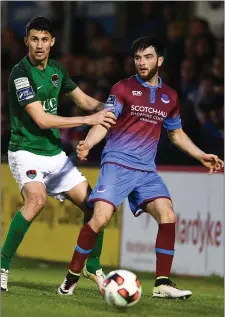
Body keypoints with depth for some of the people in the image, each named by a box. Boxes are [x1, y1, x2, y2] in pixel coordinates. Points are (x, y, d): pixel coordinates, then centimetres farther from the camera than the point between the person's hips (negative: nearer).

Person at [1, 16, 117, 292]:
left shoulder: (56, 70, 6)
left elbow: (83, 100, 21)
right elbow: (42, 119, -22)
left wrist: (106, 109, 0)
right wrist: (88, 120, -22)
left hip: (54, 153, 7)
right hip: (26, 152, -7)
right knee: (36, 199, -34)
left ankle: (93, 267, 23)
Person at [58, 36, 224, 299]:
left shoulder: (169, 97, 14)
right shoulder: (123, 88, 0)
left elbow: (176, 133, 28)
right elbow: (104, 122, -6)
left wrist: (201, 156, 21)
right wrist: (88, 143, -25)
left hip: (146, 171, 4)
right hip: (117, 164, -4)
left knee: (168, 216, -12)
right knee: (100, 218, -18)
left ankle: (162, 283, -3)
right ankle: (71, 278, -4)